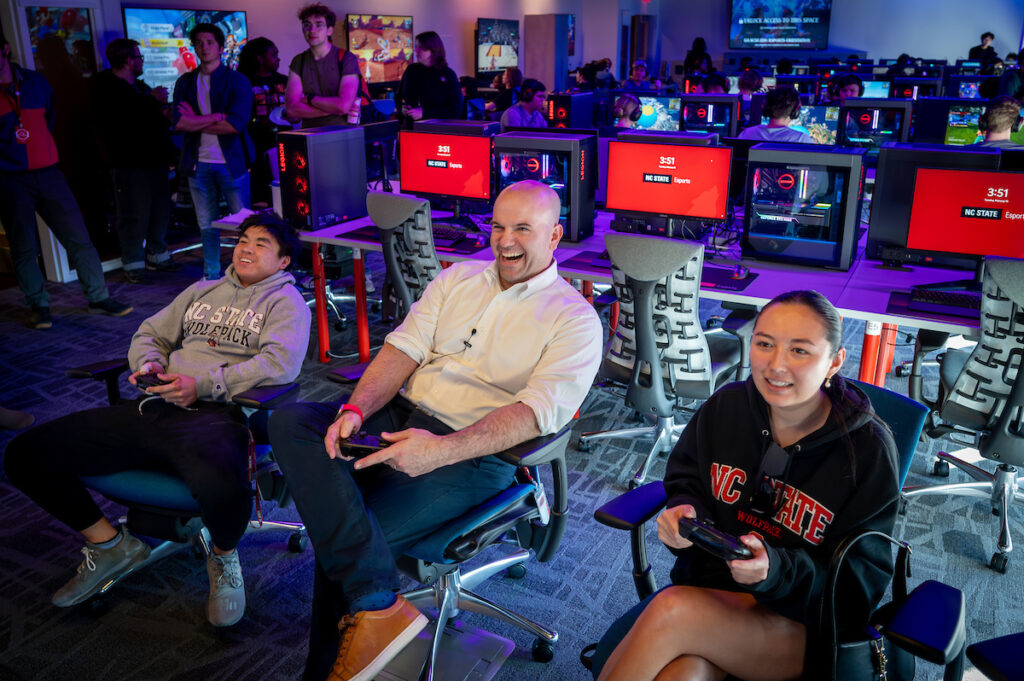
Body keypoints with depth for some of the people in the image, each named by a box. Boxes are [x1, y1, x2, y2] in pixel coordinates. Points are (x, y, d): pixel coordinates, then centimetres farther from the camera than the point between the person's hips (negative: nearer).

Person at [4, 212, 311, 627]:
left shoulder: (285, 301, 8)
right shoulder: (203, 290, 29)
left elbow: (280, 363, -10)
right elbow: (150, 334, 29)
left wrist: (203, 384, -15)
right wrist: (148, 363, 4)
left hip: (215, 415, -6)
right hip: (155, 407, 7)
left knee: (222, 487, -43)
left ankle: (224, 557, -5)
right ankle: (110, 545, 15)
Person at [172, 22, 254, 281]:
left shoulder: (237, 81, 0)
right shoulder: (185, 83, 11)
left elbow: (235, 124, -13)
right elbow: (178, 122, -3)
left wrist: (197, 121, -6)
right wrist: (216, 117, -11)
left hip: (231, 162, -4)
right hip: (199, 163, 4)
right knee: (207, 226, 10)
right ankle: (211, 276, 21)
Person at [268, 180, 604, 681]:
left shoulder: (574, 319, -2)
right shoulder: (458, 278, 16)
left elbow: (539, 411, -16)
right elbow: (404, 348, 8)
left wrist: (442, 449, -29)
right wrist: (356, 409, -12)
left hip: (474, 454, -6)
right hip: (400, 416, 6)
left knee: (341, 536, -26)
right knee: (289, 420, -22)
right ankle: (377, 605, -25)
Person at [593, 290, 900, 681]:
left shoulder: (868, 449, -13)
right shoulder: (726, 406, -3)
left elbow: (860, 581, -10)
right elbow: (685, 483, 10)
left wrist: (776, 571, -28)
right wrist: (684, 511, -14)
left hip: (804, 624, -2)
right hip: (708, 585, 3)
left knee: (672, 610, -30)